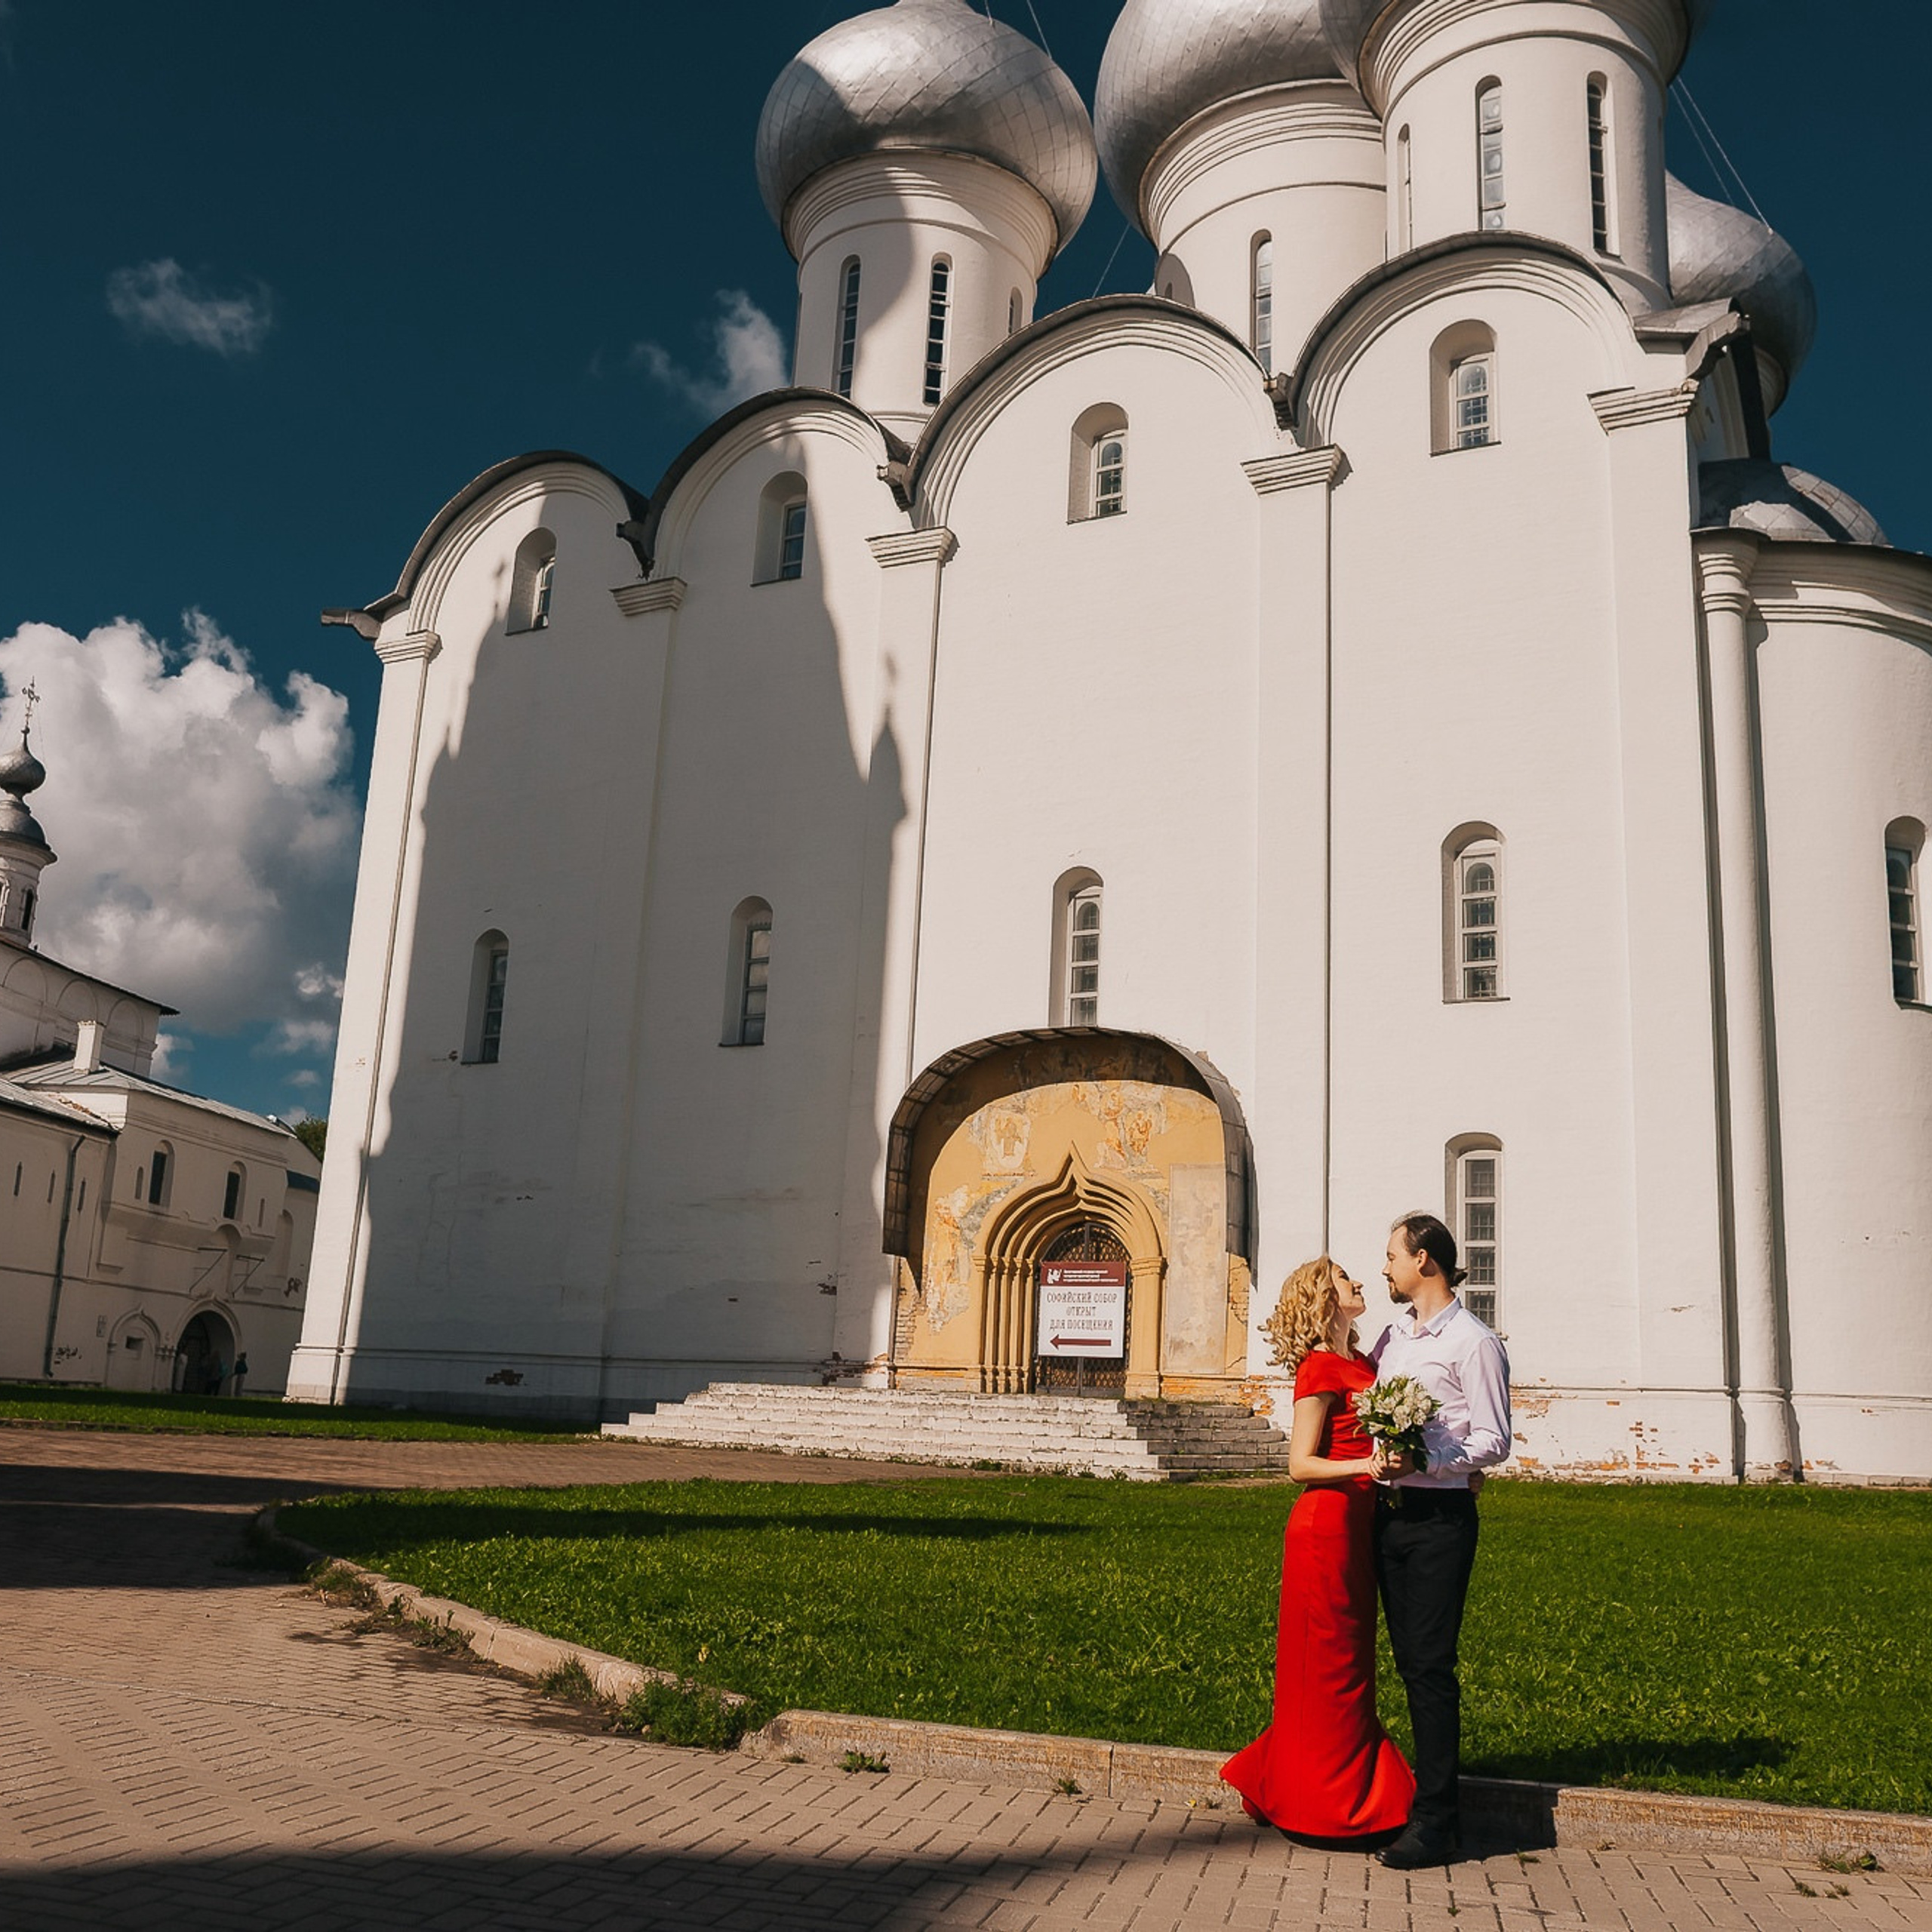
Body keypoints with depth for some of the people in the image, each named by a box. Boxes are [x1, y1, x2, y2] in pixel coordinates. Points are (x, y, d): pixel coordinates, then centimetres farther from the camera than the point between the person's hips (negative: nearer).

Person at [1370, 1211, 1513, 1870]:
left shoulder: (1473, 1344, -9)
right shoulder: (1393, 1335, 14)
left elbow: (1494, 1442, -12)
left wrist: (1424, 1461, -22)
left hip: (1440, 1517, -7)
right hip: (1389, 1512, 7)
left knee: (1431, 1666, -7)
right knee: (1408, 1661, 12)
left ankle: (1434, 1824, -2)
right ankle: (1429, 1784, 22)